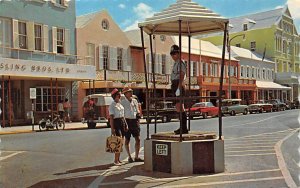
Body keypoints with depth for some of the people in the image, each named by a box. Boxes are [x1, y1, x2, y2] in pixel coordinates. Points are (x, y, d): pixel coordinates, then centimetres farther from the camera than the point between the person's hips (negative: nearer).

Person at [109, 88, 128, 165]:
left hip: (122, 122, 8)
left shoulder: (120, 104, 15)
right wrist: (112, 128, -18)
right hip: (116, 122, -8)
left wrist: (126, 125, 14)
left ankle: (118, 159, 17)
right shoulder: (112, 105, -8)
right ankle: (116, 160, -4)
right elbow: (111, 117, -12)